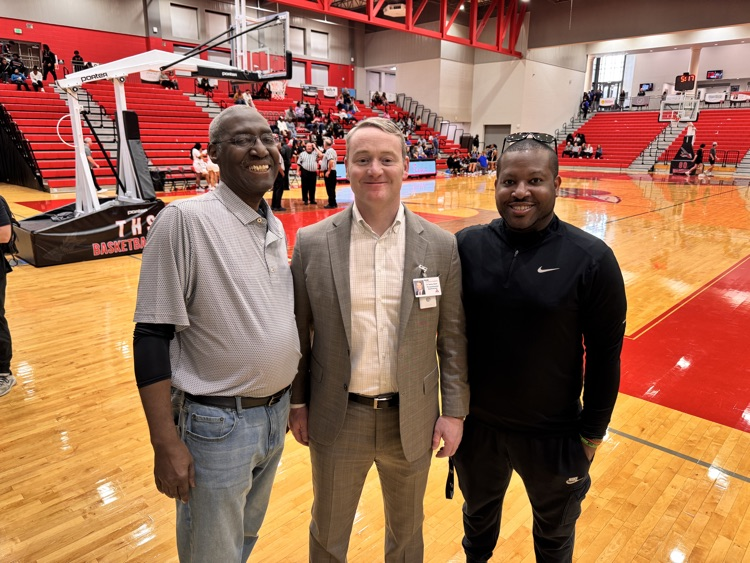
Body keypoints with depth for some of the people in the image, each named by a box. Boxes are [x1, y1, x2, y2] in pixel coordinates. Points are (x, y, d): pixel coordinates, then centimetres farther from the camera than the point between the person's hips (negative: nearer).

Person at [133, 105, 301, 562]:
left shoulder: (276, 227, 4)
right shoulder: (184, 219, -17)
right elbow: (152, 336, -16)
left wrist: (291, 401, 15)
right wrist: (166, 444, -16)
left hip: (277, 413, 6)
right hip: (217, 423, -6)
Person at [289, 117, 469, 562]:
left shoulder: (441, 245, -7)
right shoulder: (312, 242, -8)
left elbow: (453, 337, -2)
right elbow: (299, 333, -1)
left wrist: (454, 411, -2)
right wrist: (297, 402, 3)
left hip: (412, 421, 1)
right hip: (336, 420, 0)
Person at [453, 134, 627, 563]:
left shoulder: (591, 258, -16)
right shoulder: (466, 246, -9)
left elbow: (606, 353, -8)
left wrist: (592, 432, -4)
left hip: (553, 433, -2)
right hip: (475, 423, 3)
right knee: (478, 514, 29)